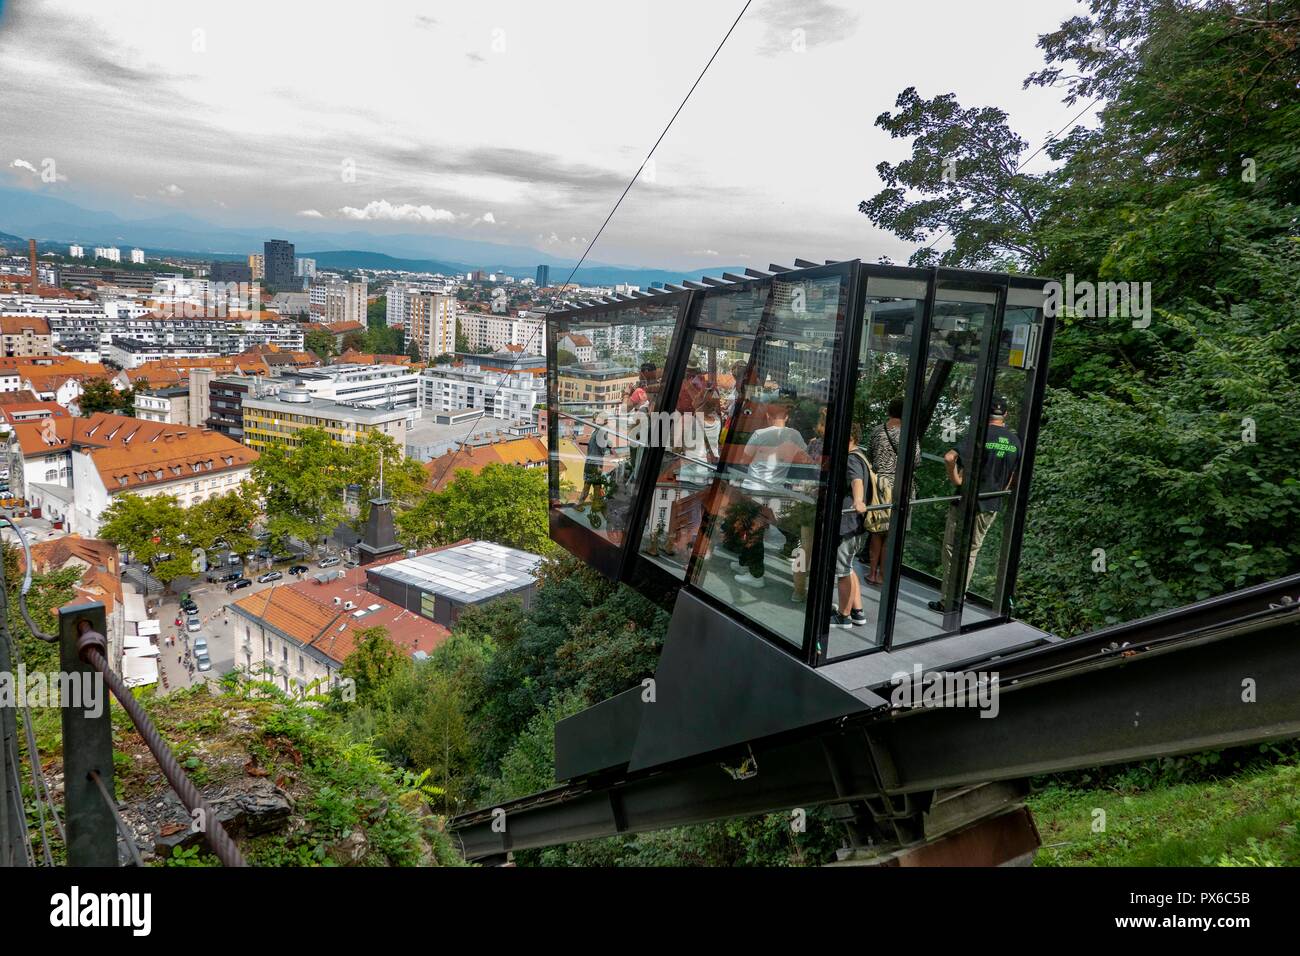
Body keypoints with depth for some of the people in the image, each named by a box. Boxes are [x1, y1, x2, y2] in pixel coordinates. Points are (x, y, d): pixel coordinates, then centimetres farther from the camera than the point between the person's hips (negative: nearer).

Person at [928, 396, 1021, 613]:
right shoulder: (1015, 442, 3)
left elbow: (949, 458, -28)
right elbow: (1013, 477, 13)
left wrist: (955, 480, -14)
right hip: (992, 506, 5)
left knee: (952, 550, 5)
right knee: (972, 552, 16)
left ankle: (947, 601, 7)